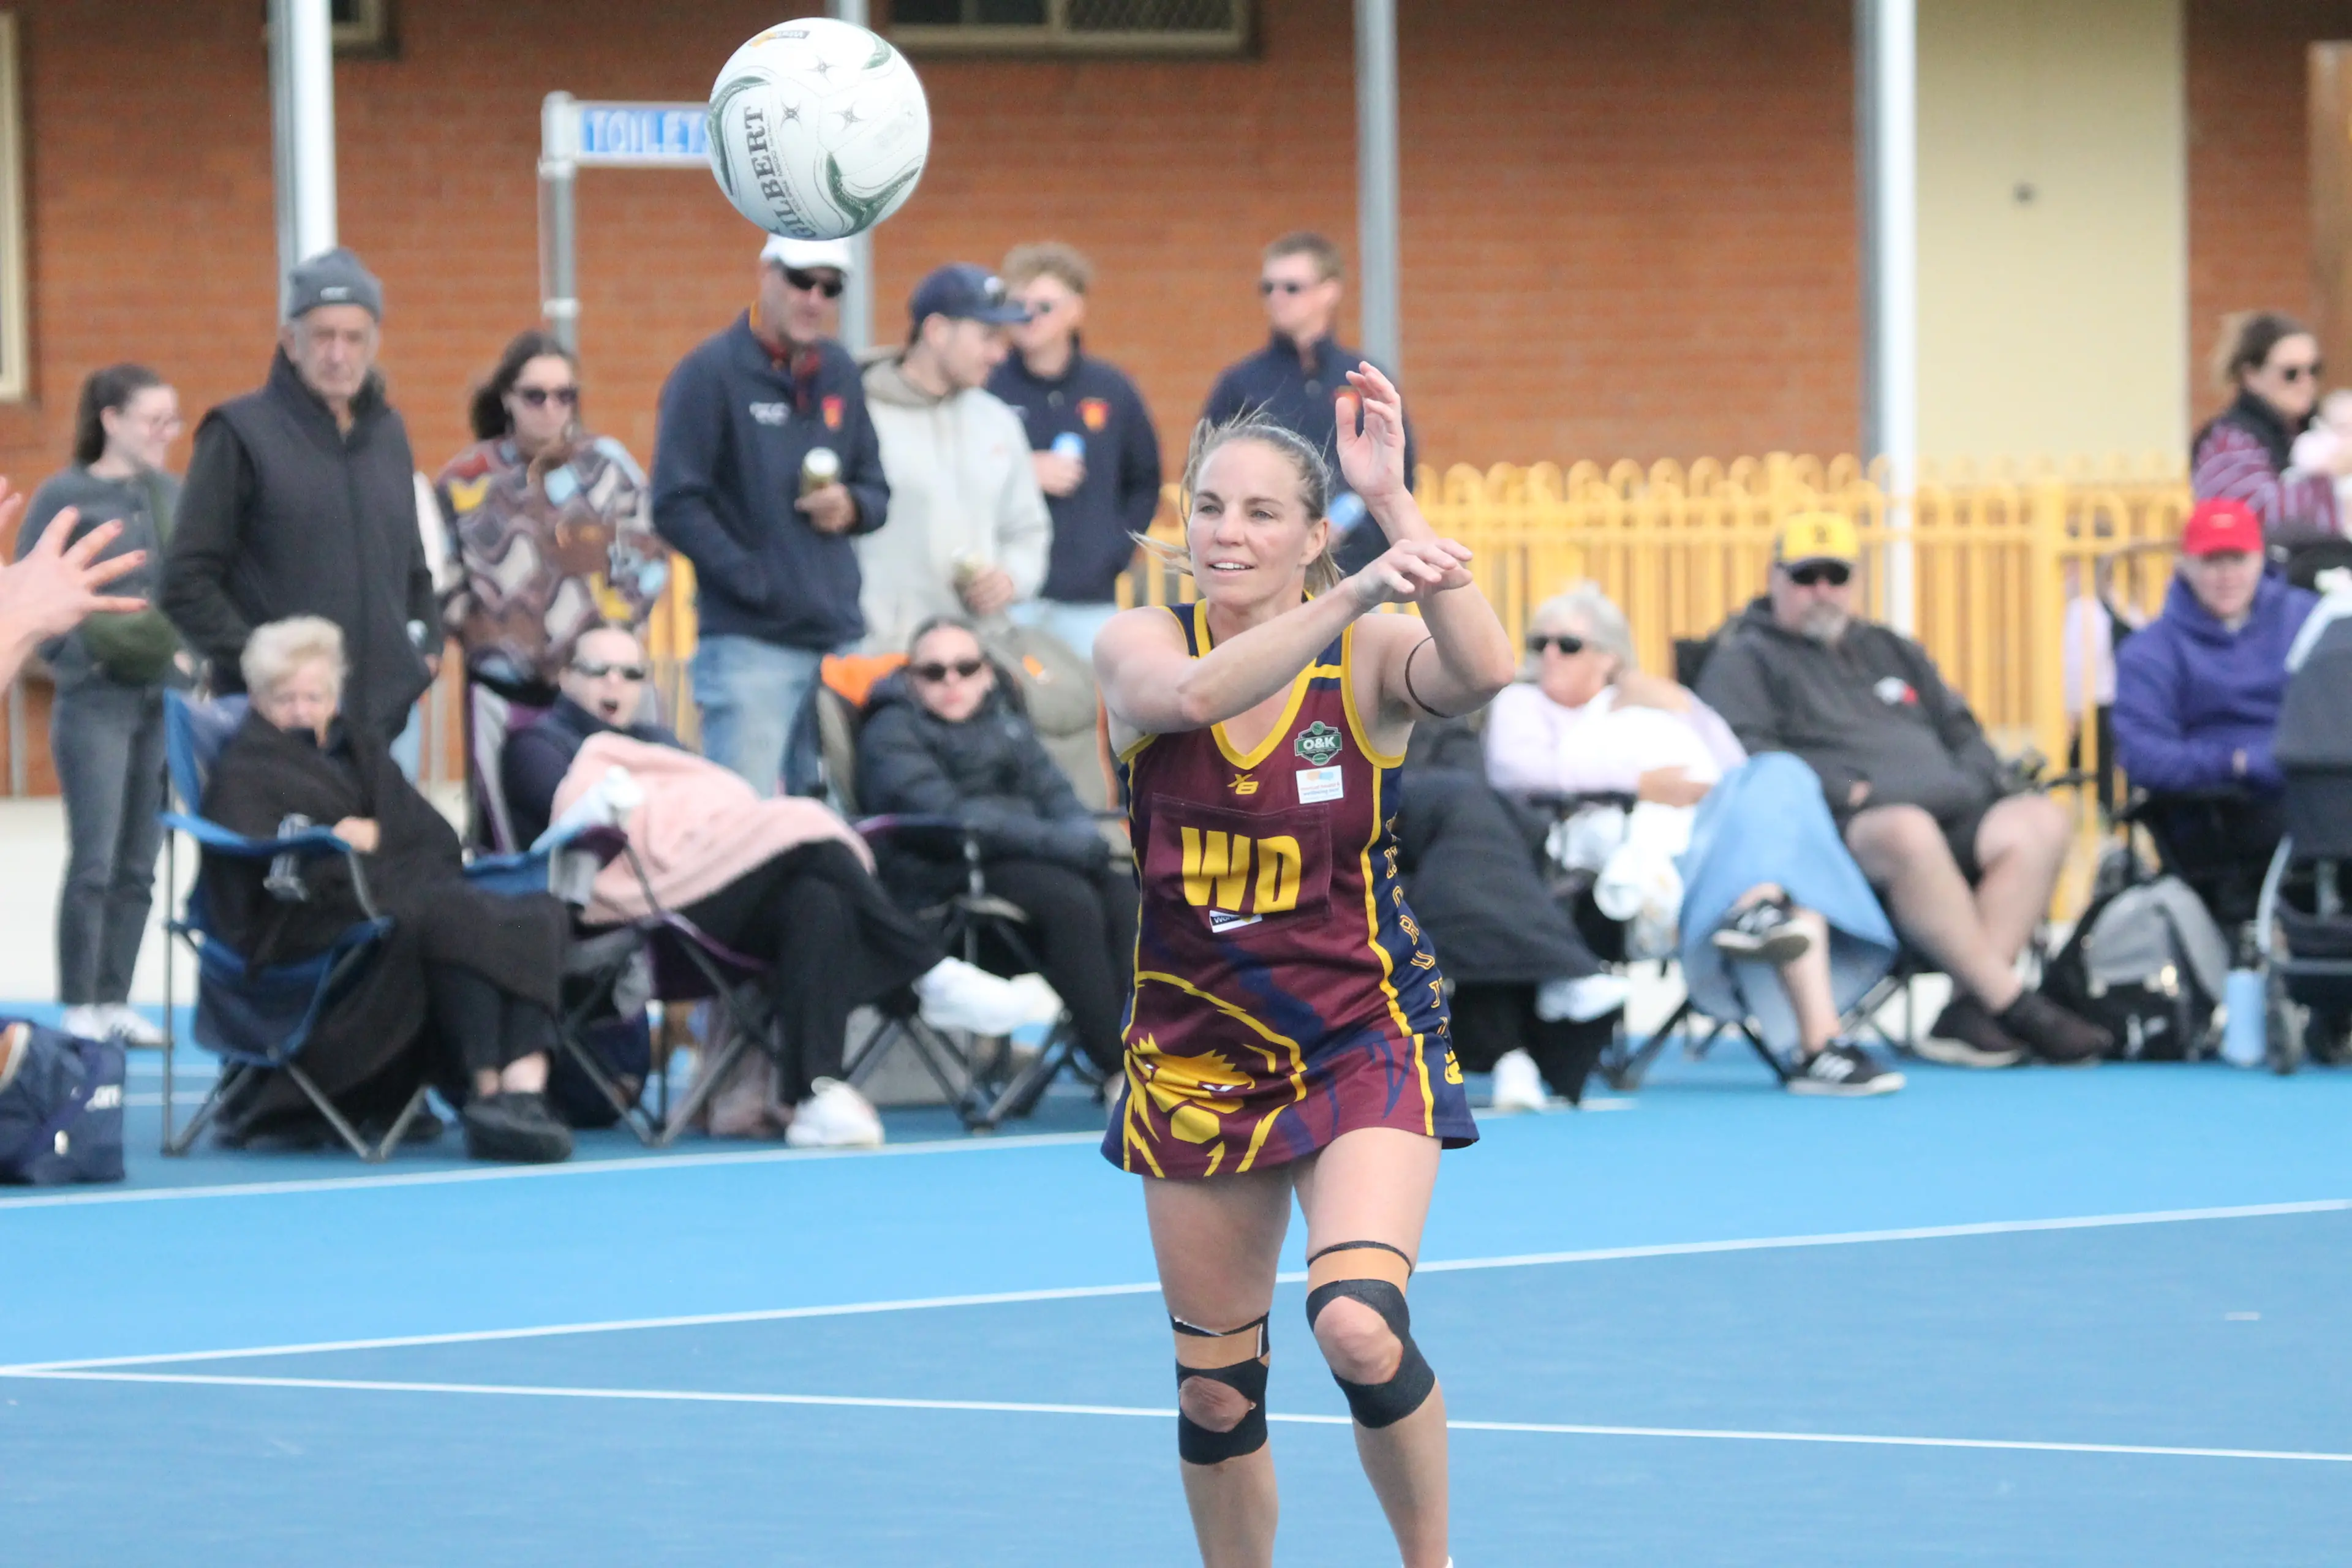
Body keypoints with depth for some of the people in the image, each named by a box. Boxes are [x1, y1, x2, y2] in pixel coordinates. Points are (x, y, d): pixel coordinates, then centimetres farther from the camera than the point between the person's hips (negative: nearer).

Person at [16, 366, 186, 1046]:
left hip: (165, 696, 5)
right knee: (94, 862, -7)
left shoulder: (173, 496, 9)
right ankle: (78, 1008, 1)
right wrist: (84, 645, -17)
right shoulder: (65, 497, -6)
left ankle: (116, 1000, 14)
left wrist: (193, 653, 3)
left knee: (138, 865, 7)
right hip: (96, 700, -5)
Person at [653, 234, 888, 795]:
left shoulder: (840, 374, 15)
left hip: (841, 638, 6)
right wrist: (753, 582, -14)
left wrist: (852, 506, -3)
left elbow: (877, 490, 22)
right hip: (750, 642, -6)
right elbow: (676, 505, -9)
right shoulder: (711, 372, -4)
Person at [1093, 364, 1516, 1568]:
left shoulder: (1369, 656, -8)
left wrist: (1393, 499, -35)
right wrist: (1357, 592, -44)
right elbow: (1192, 694, -31)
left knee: (1359, 1331, -24)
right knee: (1216, 1390, 9)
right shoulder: (1138, 646, -7)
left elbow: (1480, 671, -31)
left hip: (1363, 1040, -3)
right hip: (1197, 1051, 3)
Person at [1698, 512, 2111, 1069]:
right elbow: (1744, 754, -6)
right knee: (1909, 831, -40)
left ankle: (1968, 1009, -31)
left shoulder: (1893, 652, 32)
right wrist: (1844, 791, -17)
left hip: (1952, 818, 7)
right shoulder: (1746, 661, 11)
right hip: (1844, 832, -7)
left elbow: (1961, 732, 30)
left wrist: (1977, 783, 6)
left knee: (2039, 822, -21)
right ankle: (2015, 1006, -36)